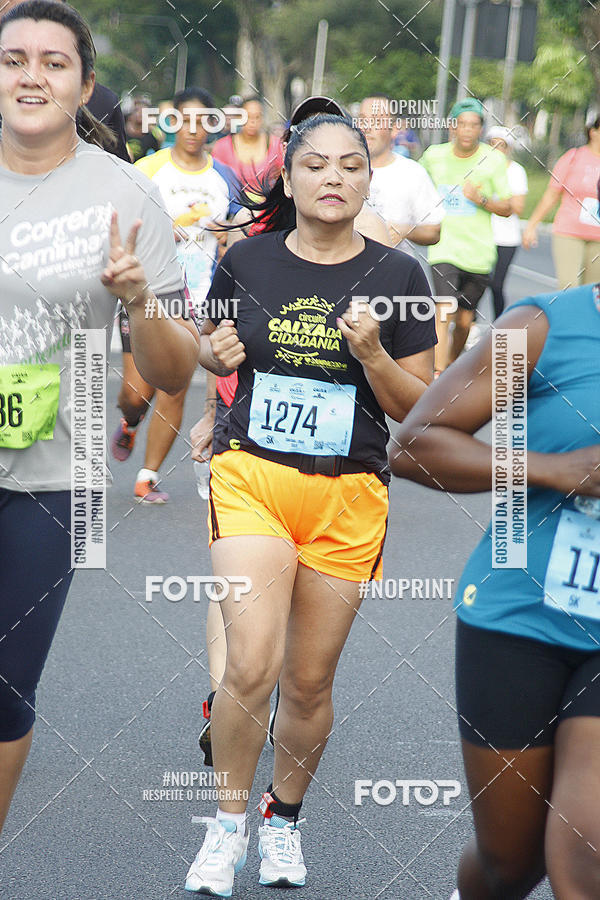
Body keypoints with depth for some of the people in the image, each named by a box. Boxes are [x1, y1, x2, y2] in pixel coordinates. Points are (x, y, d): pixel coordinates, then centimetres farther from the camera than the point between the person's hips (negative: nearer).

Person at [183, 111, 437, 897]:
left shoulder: (397, 276, -2)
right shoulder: (246, 261, 1)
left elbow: (420, 408, 1)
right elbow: (212, 345, 19)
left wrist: (373, 355, -16)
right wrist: (216, 352, -4)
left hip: (347, 499, 1)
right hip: (250, 479, -1)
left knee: (309, 681, 9)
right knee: (251, 665, -15)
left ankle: (284, 818, 34)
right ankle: (228, 822, 7)